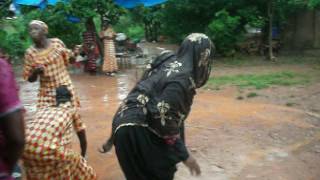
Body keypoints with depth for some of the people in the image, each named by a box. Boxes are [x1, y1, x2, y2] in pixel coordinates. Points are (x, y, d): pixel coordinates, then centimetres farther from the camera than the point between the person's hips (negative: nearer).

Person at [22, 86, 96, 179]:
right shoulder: (72, 110, 25)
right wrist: (82, 157, 50)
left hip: (25, 145, 5)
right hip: (48, 148, -5)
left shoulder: (43, 109, 33)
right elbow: (83, 139, 32)